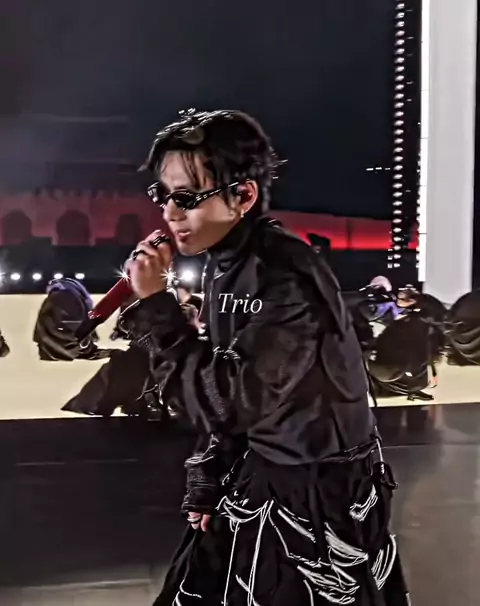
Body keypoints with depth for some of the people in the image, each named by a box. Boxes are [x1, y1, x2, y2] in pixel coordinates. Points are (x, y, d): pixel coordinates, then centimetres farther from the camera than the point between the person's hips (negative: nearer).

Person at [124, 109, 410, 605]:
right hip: (257, 479, 8)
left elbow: (226, 400, -29)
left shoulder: (289, 278, -26)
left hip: (320, 493, -8)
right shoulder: (223, 267, 1)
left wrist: (154, 304, -26)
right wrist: (205, 486, 9)